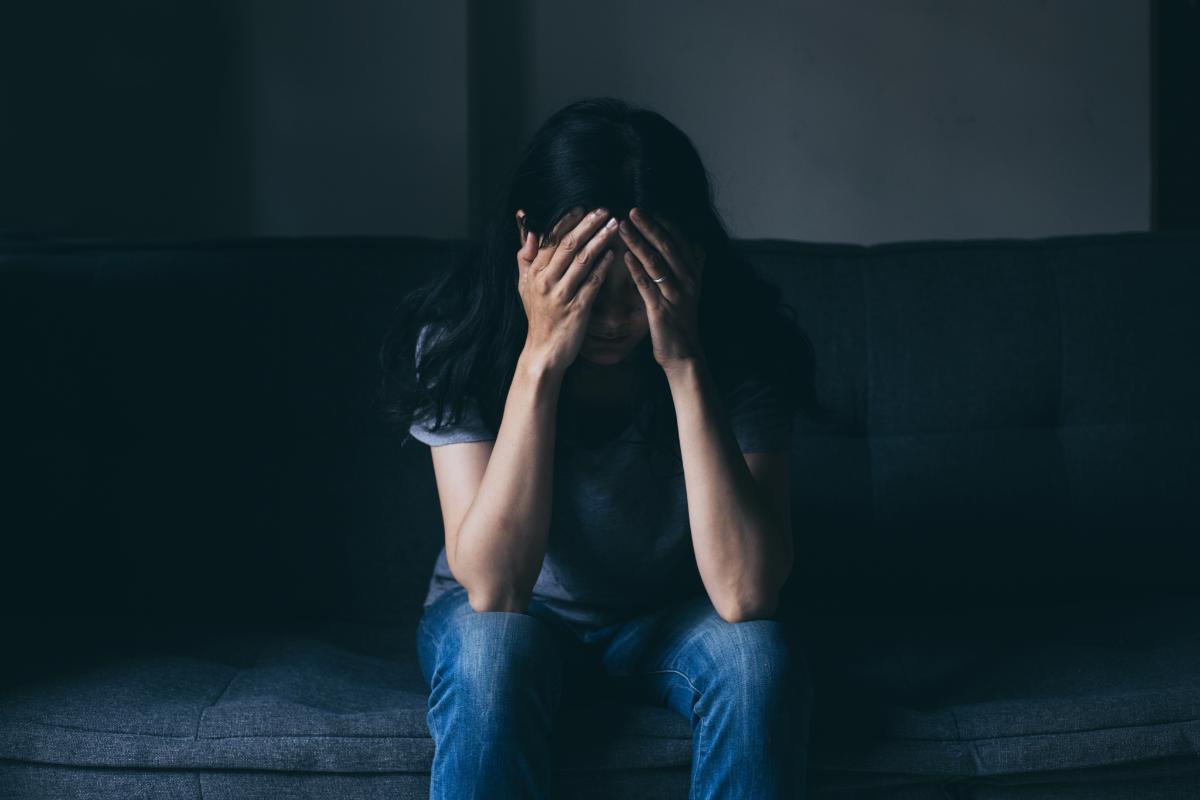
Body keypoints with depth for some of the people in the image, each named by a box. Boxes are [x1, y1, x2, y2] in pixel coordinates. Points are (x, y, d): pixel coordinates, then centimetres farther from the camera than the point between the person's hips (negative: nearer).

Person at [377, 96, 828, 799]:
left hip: (671, 620, 1)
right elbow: (492, 588, -32)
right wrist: (540, 359, -39)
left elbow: (745, 594, -32)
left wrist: (683, 363, -38)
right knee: (490, 647, -35)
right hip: (520, 617, -1)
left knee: (760, 654, -31)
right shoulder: (457, 337, -23)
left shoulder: (742, 338, -22)